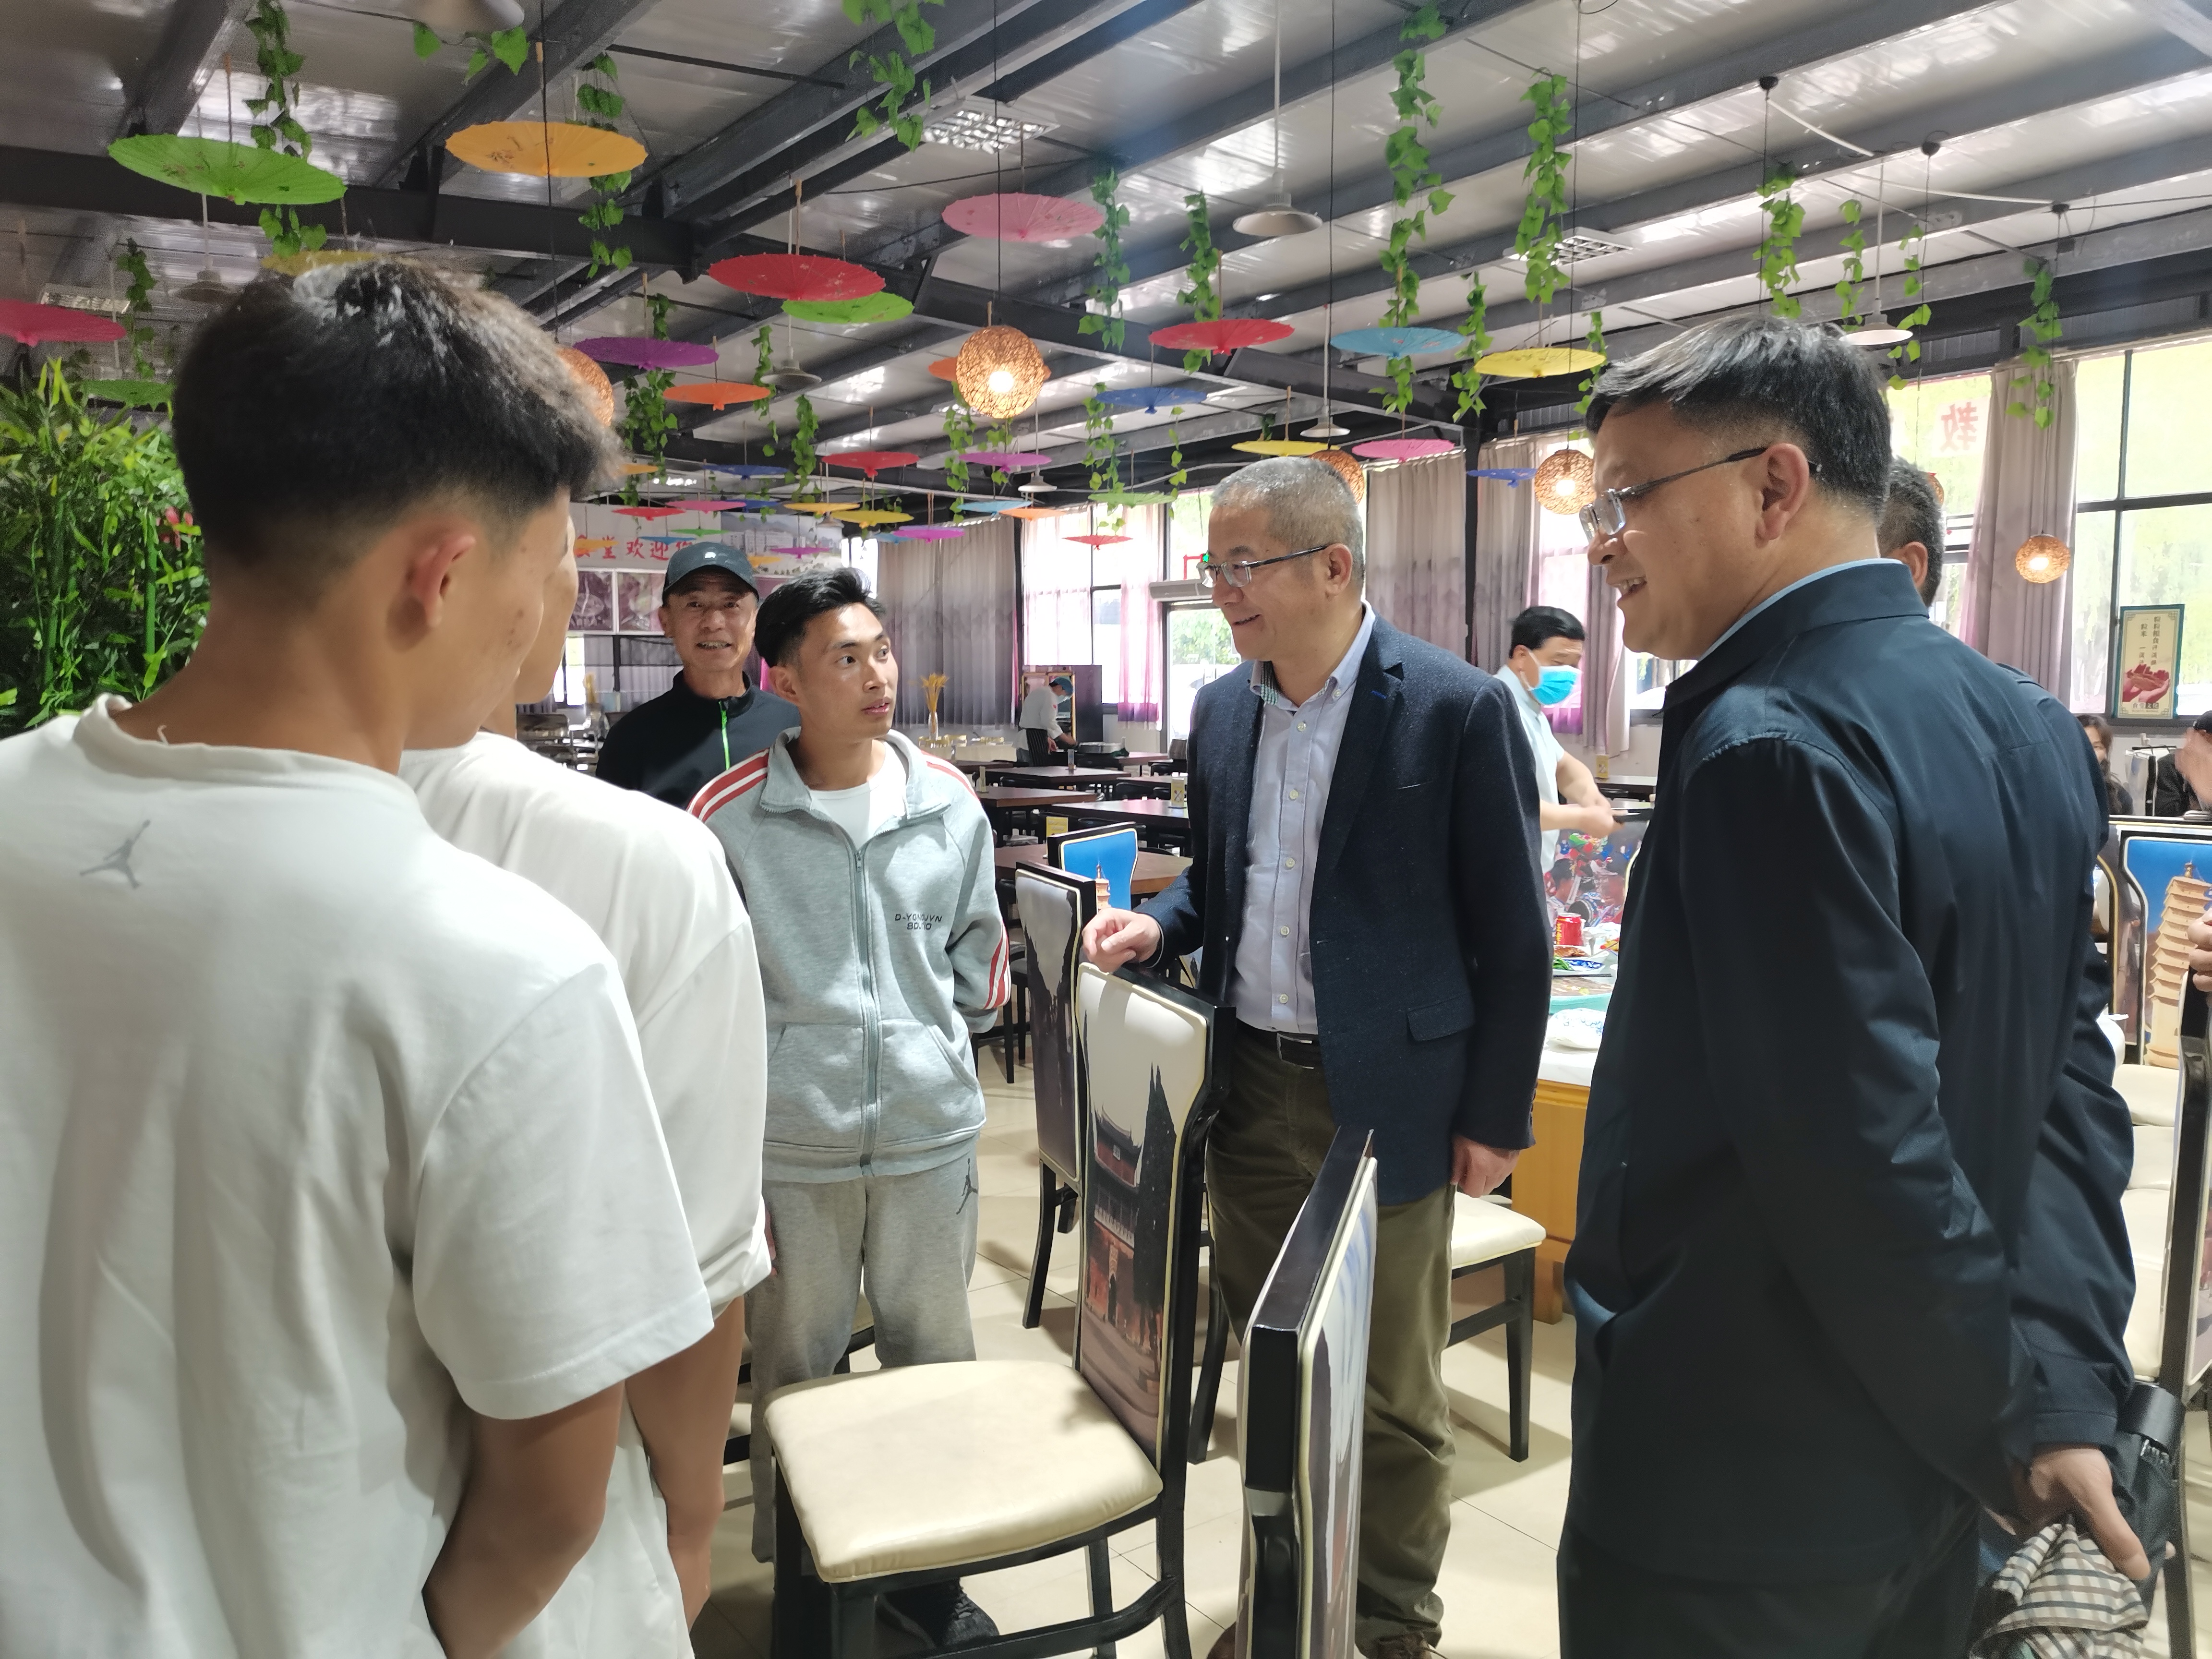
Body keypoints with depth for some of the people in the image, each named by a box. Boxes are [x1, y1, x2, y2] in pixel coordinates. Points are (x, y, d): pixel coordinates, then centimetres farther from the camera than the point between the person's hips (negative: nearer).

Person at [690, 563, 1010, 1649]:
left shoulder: (949, 804, -1)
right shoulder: (726, 820, -8)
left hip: (931, 1137, 3)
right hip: (790, 1151, -2)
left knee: (936, 1360, 15)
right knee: (794, 1373, 14)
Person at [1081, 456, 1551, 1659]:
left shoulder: (1457, 709, -12)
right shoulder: (1221, 709, 6)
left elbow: (1512, 936, -8)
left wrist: (1494, 1117, -7)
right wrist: (1158, 926, -3)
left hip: (1383, 1099, -5)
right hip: (1249, 1092, 6)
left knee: (1389, 1393, 10)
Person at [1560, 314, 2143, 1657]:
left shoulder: (1769, 749, -24)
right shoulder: (2026, 727, 3)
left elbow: (1863, 1154, -25)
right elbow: (2068, 1064, 2)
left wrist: (2004, 1417, -10)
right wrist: (2061, 1386, -3)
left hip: (1732, 1492, -7)